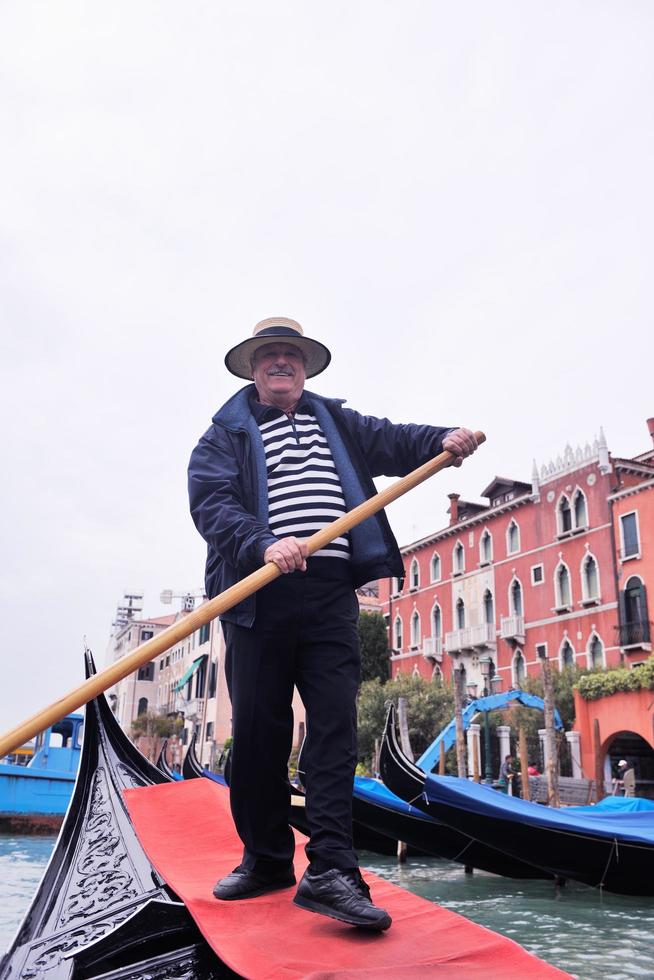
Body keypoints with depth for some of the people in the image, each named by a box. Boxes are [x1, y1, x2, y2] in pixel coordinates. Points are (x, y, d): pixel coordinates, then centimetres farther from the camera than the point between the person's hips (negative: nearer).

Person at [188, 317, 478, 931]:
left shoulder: (337, 422, 20)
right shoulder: (227, 432, 9)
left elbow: (392, 442, 7)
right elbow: (211, 502, -6)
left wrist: (442, 439, -15)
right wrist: (264, 544, -24)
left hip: (331, 591, 2)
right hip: (256, 593, -1)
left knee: (334, 724, -5)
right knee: (259, 729, 5)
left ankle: (329, 870, -1)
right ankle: (266, 858, 23)